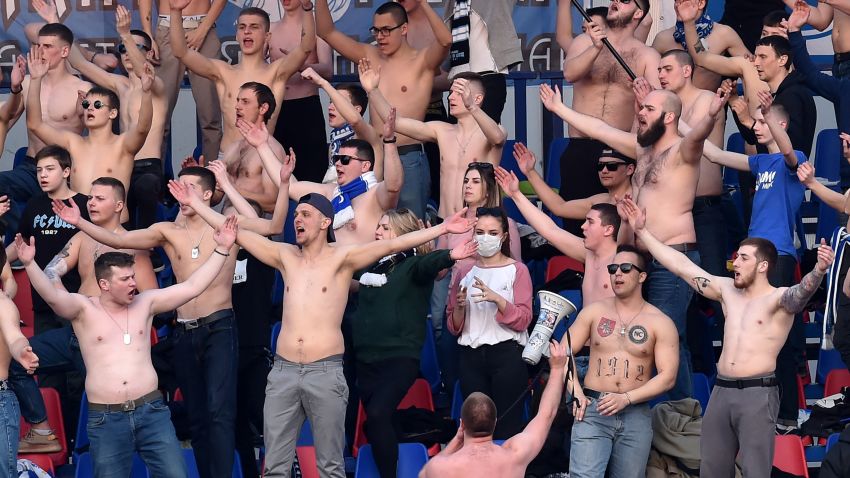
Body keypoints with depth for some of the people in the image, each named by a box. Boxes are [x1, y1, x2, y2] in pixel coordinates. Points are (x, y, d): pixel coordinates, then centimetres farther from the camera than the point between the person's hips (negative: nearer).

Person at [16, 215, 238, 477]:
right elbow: (52, 295, -19)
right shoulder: (84, 309, -1)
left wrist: (221, 250, 1)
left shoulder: (145, 303, 8)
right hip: (106, 419, -2)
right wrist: (29, 264, -35)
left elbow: (192, 286, 5)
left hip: (151, 411, 2)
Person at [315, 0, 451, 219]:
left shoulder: (421, 61, -2)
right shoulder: (370, 57, 11)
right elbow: (327, 32, 10)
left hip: (408, 159, -5)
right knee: (372, 227, 7)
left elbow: (445, 40, -22)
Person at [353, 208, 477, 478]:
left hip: (400, 357, -7)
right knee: (377, 422, 8)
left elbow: (428, 263, -27)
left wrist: (449, 256, -45)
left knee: (378, 414, -23)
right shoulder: (371, 266, 13)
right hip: (367, 357, 7)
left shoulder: (412, 266, -5)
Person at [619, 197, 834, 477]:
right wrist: (643, 232, 15)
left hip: (757, 393, -7)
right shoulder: (728, 290, 13)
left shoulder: (779, 299, -5)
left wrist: (819, 271, -50)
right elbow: (682, 266, 16)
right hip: (721, 391, 7)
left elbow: (803, 290, -27)